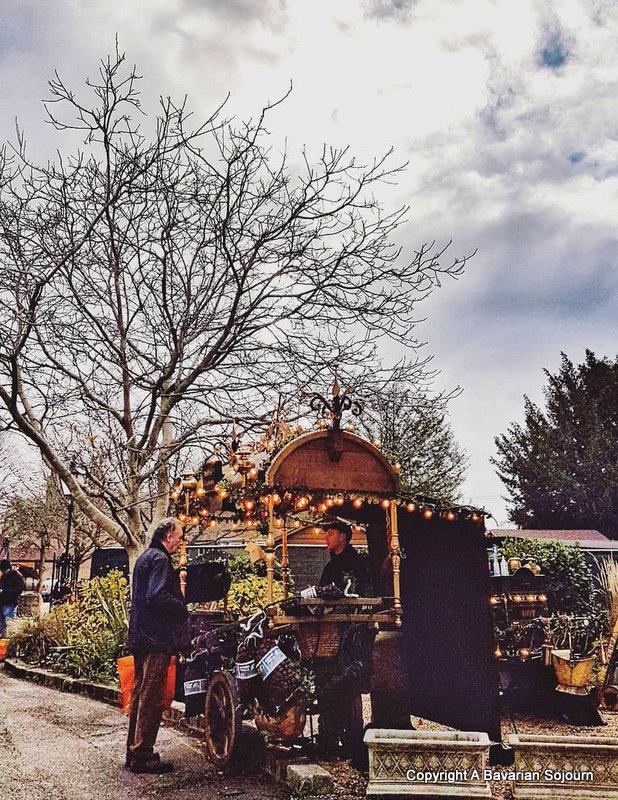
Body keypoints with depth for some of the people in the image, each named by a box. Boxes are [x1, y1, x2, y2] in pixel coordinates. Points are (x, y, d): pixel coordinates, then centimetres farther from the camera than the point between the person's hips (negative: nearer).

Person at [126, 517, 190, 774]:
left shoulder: (144, 557, 17)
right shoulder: (160, 559, -14)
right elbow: (158, 596, -25)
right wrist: (183, 608, -12)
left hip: (140, 637, 11)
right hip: (158, 637, -11)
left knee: (140, 694, 17)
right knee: (152, 698, -4)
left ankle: (134, 751, 26)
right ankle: (143, 756, 2)